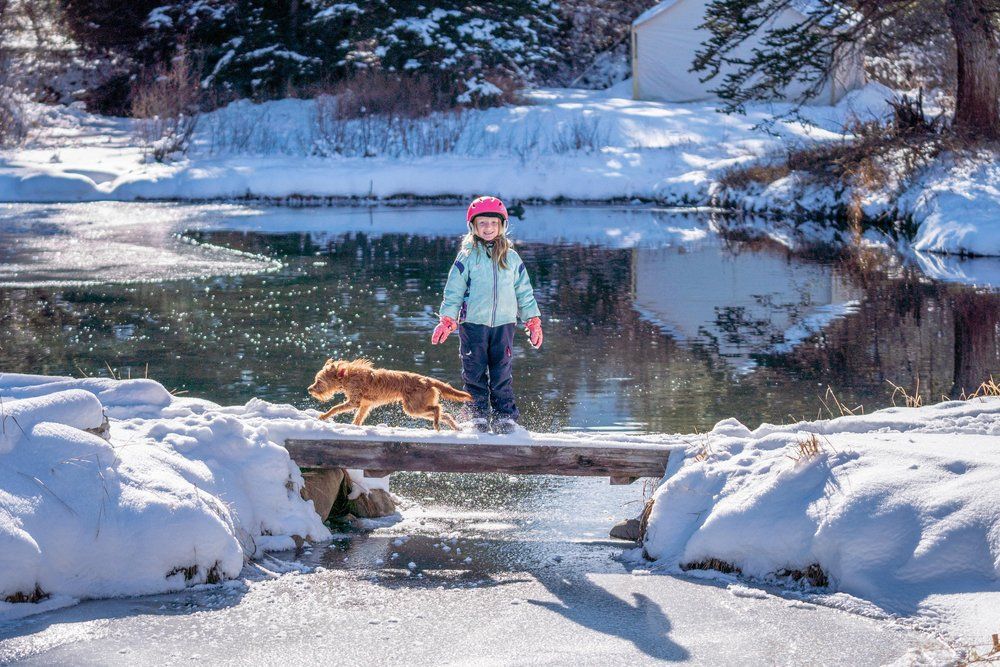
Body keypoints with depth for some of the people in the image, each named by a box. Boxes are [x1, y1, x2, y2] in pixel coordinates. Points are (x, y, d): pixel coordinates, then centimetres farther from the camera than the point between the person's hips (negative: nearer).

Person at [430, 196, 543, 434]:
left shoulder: (511, 258, 10)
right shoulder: (467, 257, 2)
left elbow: (524, 291, 15)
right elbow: (453, 291, 2)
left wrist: (533, 321, 12)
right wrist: (447, 320, -5)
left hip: (503, 324, 1)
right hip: (473, 324, -1)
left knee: (502, 374, 0)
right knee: (475, 374, 1)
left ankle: (506, 417, 3)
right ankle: (479, 416, 9)